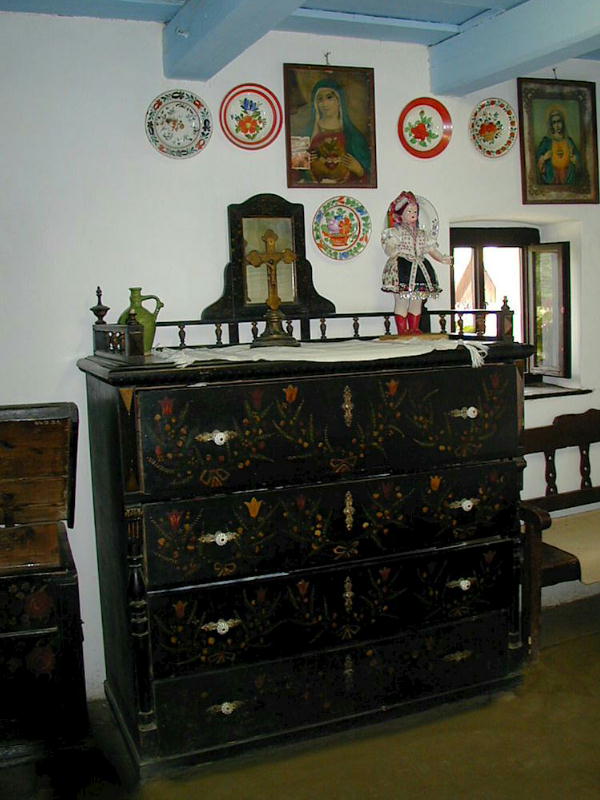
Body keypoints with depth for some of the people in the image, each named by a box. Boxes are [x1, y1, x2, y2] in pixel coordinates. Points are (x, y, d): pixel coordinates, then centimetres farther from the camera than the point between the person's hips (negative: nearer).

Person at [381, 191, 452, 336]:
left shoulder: (422, 234, 19)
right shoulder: (395, 231, 3)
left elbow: (431, 249, 14)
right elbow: (389, 247, -10)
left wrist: (442, 258, -4)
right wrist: (394, 252, -34)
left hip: (420, 269, 6)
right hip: (402, 269, -6)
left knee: (417, 302, 5)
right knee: (402, 302, -8)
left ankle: (414, 329, 12)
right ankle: (402, 330, -5)